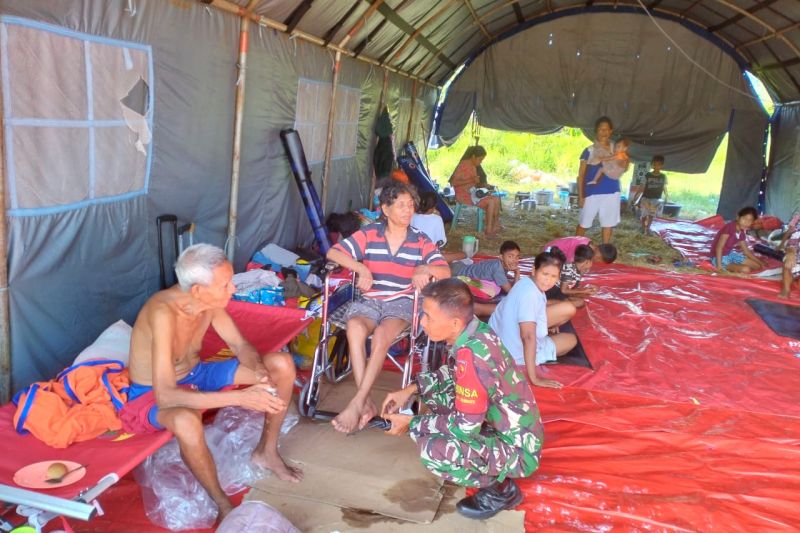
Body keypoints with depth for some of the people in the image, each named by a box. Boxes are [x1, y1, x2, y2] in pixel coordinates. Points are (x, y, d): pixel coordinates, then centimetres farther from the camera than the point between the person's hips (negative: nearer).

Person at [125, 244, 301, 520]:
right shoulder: (163, 313, -36)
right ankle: (223, 504, -16)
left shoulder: (210, 299, -15)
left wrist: (260, 369, -25)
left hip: (195, 374, 7)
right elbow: (165, 396, -40)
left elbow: (240, 344, -2)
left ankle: (266, 451, 14)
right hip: (152, 394, -7)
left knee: (283, 365, -6)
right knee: (186, 421, -43)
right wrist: (241, 397, -43)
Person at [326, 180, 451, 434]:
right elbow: (333, 253, -3)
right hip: (369, 300, 1)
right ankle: (367, 403, -29)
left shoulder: (421, 241, 3)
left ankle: (357, 403, -27)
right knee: (355, 328, -34)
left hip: (402, 302, 0)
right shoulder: (369, 234, 3)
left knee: (382, 334, -34)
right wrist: (362, 268, -17)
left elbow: (446, 272, -4)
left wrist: (425, 269, -26)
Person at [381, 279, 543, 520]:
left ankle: (501, 489, -2)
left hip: (517, 449, -9)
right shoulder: (476, 332, -6)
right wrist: (410, 390, 3)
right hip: (503, 425, 9)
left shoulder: (472, 356, -31)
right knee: (431, 393, 9)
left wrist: (411, 424, -14)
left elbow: (465, 427, -27)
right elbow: (452, 372, 14)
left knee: (432, 450, -27)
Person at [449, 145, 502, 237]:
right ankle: (489, 230, -15)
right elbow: (453, 182, -24)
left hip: (472, 192, 9)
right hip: (464, 195, -9)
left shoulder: (473, 166, 12)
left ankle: (495, 226, -7)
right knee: (491, 202, -21)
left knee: (496, 199, -6)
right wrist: (472, 180, -27)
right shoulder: (464, 165, -15)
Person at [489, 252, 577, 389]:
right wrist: (534, 378, -38)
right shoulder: (530, 294, -34)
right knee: (571, 339, 13)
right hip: (517, 352, -7)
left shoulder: (528, 282, -6)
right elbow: (528, 337, -39)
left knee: (568, 309, 6)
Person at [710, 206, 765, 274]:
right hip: (721, 257, -9)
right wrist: (719, 265, -27)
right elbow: (719, 247, -24)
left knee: (757, 266, 7)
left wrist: (759, 262, 15)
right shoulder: (730, 227, -22)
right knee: (746, 269, -25)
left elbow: (746, 250, 16)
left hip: (731, 254, 9)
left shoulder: (742, 233, 3)